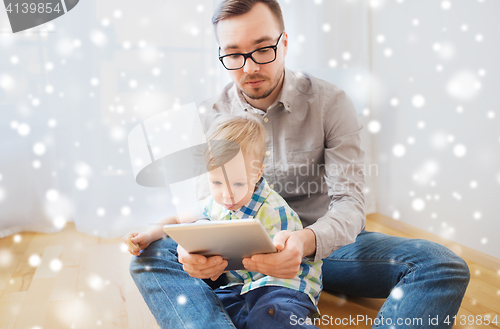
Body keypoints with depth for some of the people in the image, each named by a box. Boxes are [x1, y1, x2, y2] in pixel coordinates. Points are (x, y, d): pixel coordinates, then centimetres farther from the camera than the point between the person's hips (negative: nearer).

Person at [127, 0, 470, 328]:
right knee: (152, 255, -24)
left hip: (323, 242, 0)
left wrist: (307, 242, -37)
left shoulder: (330, 103, -7)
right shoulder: (212, 115, 0)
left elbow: (349, 201, -13)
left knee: (443, 266, -23)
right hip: (242, 253, 1)